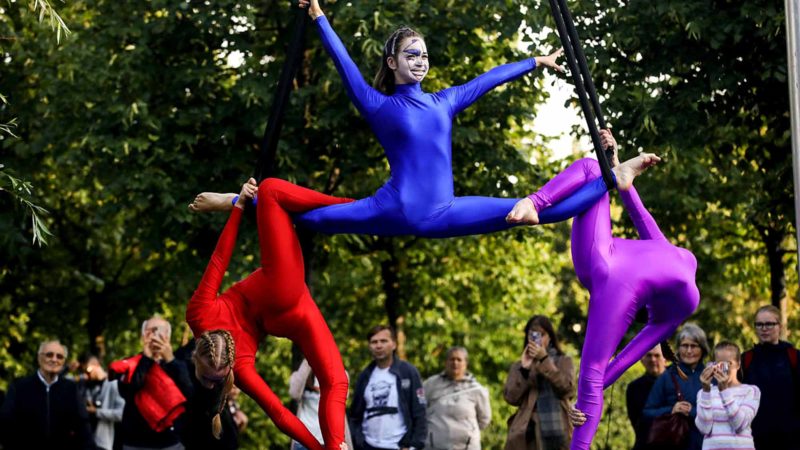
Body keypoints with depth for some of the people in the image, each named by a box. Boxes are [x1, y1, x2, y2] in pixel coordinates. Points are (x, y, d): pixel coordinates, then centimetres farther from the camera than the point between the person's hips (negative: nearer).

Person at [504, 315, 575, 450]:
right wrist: (524, 369, -7)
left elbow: (568, 388, -6)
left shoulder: (563, 361, 14)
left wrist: (545, 360, -10)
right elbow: (510, 397, 3)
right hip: (527, 433, 1)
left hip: (556, 432, -1)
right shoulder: (518, 366, 18)